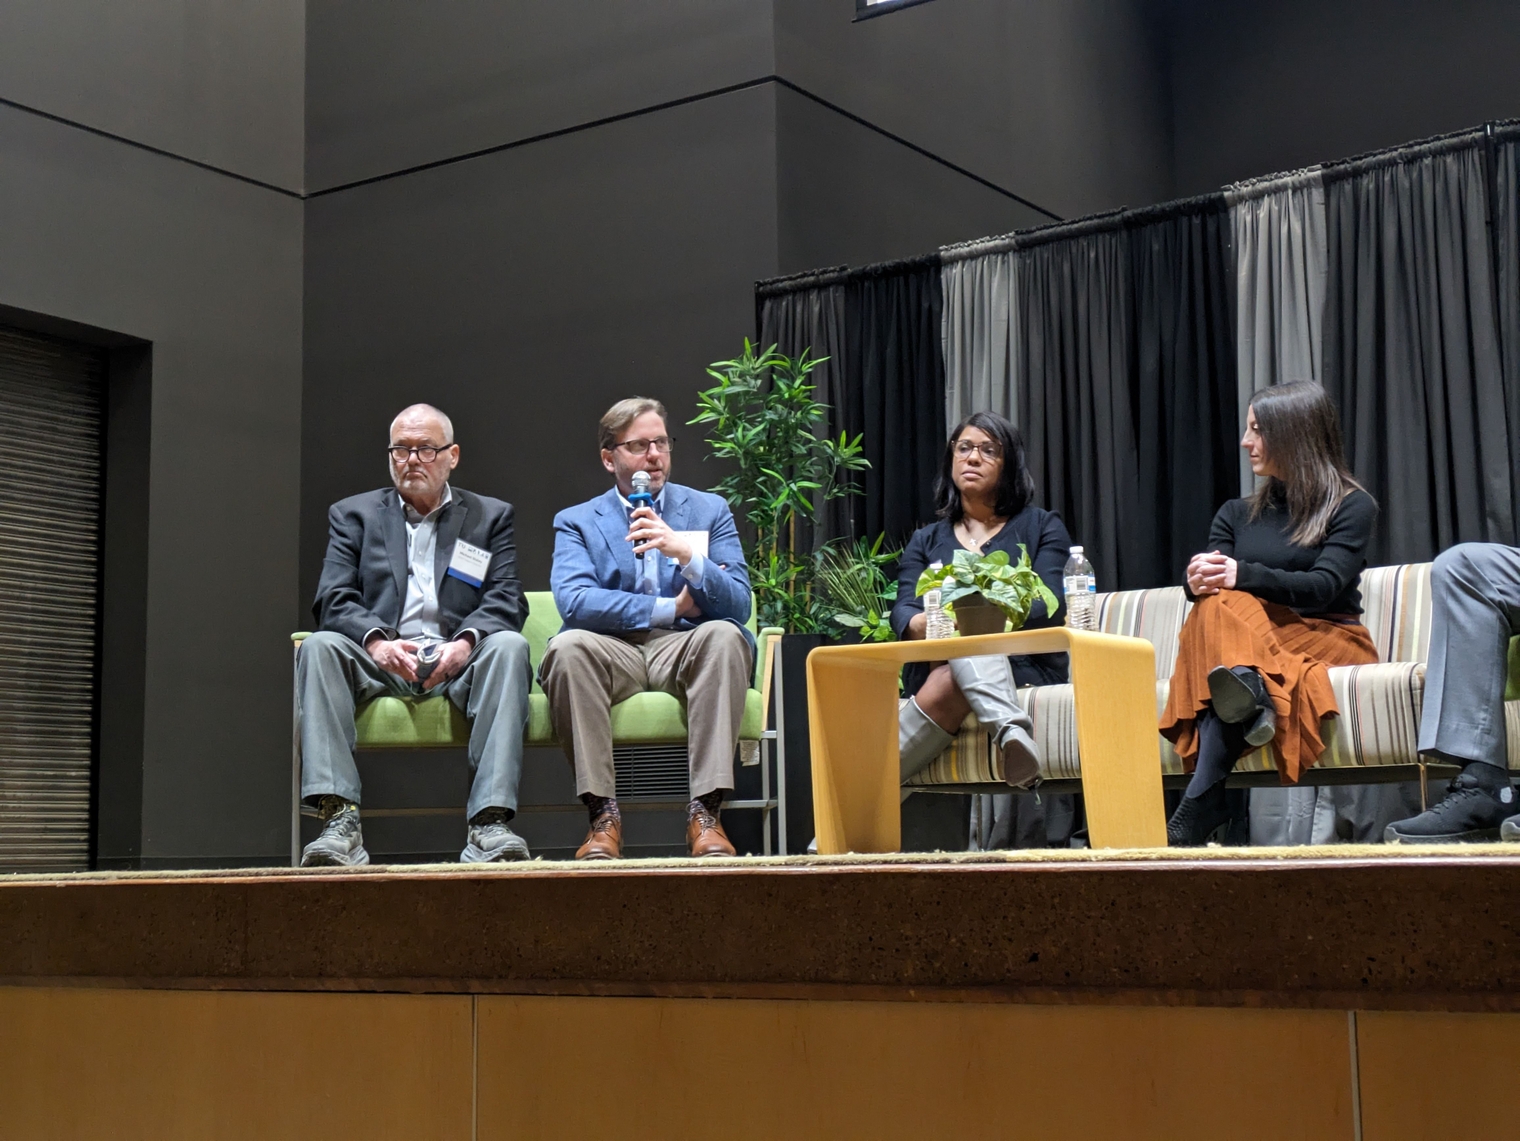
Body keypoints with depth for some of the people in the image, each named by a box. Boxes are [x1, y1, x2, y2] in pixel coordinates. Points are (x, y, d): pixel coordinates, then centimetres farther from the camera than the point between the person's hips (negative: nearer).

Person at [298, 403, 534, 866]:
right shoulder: (353, 514, 18)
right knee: (320, 646, -29)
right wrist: (375, 640, -18)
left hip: (458, 660, 0)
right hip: (381, 661, 0)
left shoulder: (491, 516, 18)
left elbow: (508, 601, 5)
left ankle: (489, 822, -40)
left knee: (509, 646, -32)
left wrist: (466, 642, -17)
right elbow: (332, 600, 4)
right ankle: (339, 821, -38)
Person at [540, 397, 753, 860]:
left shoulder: (709, 511, 14)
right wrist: (670, 608, -9)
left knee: (725, 636, -33)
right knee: (567, 646, -33)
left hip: (686, 650, 1)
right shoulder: (576, 522, 12)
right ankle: (603, 814, -28)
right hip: (613, 653, 0)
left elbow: (738, 605, 0)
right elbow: (573, 601, -8)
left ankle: (705, 812, -33)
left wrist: (685, 554, -18)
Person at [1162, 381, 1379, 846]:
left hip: (1329, 639, -4)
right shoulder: (1237, 514, 19)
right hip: (1243, 633, 4)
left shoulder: (1352, 506, 5)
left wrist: (1242, 575, -28)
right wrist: (1197, 578, -21)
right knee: (1217, 604, -32)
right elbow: (1210, 585, 5)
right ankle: (1250, 700, -59)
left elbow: (1323, 587, -12)